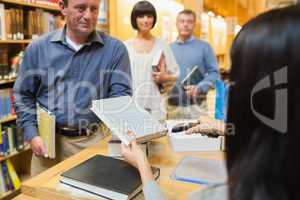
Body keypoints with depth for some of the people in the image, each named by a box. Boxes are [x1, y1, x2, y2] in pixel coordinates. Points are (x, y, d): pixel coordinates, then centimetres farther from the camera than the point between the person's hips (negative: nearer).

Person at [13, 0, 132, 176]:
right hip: (49, 140, 2)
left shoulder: (115, 49, -4)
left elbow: (121, 94, -7)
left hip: (94, 139, -1)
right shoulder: (38, 48, 2)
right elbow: (23, 95, 7)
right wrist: (32, 134, -4)